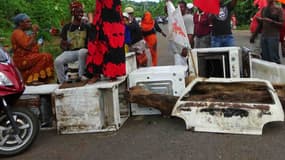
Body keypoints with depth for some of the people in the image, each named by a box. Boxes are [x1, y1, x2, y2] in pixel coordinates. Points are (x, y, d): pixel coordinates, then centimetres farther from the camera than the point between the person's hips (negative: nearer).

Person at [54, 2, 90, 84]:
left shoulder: (86, 27, 6)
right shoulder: (67, 27, 10)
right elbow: (62, 44, 13)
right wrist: (64, 46, -10)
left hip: (82, 51, -2)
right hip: (69, 52, 2)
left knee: (82, 52, -39)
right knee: (57, 61, -27)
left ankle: (81, 74, -19)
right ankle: (63, 82, -10)